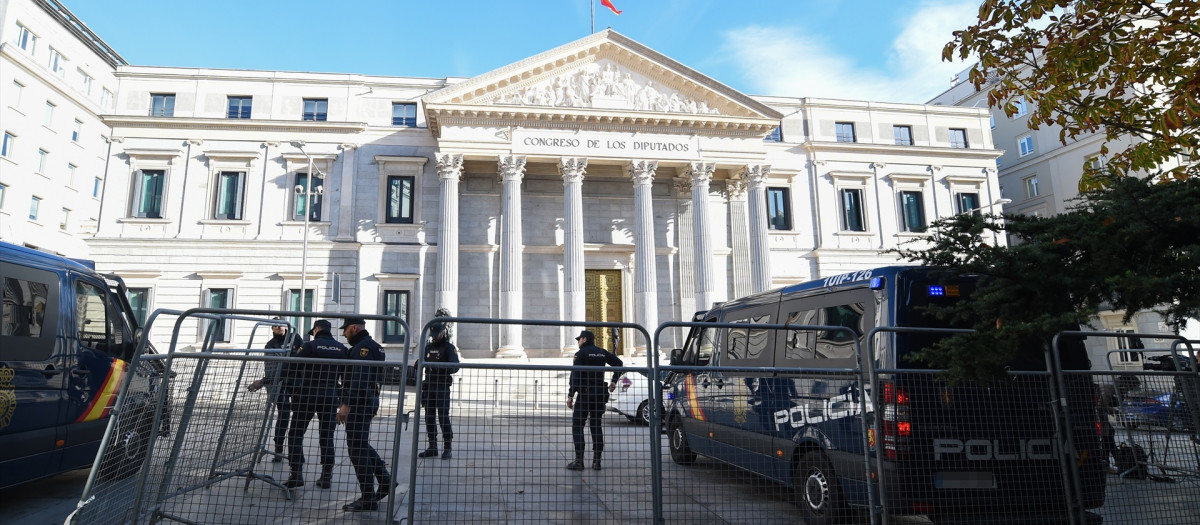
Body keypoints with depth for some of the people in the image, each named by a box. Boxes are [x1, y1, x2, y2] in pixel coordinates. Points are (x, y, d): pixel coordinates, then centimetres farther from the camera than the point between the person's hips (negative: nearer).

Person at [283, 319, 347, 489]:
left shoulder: (310, 346, -5)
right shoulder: (342, 349, 6)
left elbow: (291, 369, -9)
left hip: (307, 395, -3)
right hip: (330, 396, 3)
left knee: (296, 433, 8)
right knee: (327, 436, 10)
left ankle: (297, 473, 2)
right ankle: (326, 475, 12)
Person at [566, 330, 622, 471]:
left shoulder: (581, 354, -6)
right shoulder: (602, 352, 12)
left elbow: (575, 376, -14)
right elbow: (619, 363, 13)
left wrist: (570, 395, -14)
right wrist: (614, 381, 15)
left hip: (585, 394, -6)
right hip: (600, 393, 6)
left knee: (577, 425, 0)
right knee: (596, 426, 10)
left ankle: (579, 460, -5)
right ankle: (597, 461, 8)